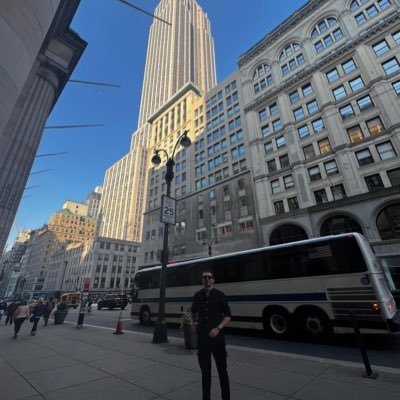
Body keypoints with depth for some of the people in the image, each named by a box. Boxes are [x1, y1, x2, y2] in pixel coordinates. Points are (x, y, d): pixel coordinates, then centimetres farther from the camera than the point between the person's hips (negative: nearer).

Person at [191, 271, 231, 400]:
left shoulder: (219, 295, -8)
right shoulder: (197, 296, 1)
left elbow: (228, 316, -5)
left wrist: (218, 328, -17)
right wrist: (194, 322, 5)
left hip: (217, 337, -2)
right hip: (202, 337, 3)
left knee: (222, 369, 9)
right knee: (205, 369, 16)